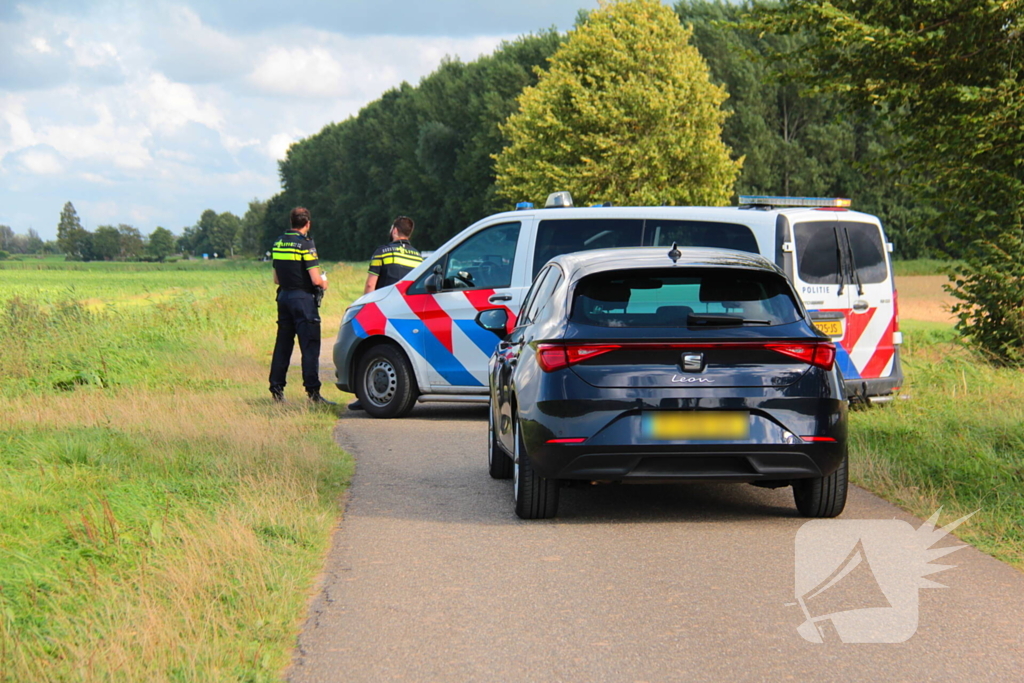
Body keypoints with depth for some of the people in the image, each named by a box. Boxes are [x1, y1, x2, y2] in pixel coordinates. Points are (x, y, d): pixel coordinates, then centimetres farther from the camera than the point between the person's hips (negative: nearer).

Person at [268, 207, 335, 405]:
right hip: (303, 298, -7)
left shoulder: (278, 243, 10)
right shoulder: (305, 244, -13)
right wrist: (323, 284, 4)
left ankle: (276, 389, 13)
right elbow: (315, 279, -16)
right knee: (310, 346, -6)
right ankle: (312, 391, -8)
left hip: (284, 296, 7)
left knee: (283, 344, 12)